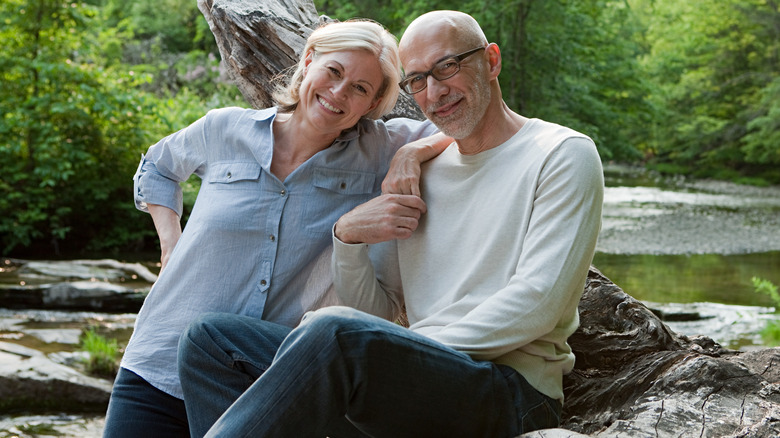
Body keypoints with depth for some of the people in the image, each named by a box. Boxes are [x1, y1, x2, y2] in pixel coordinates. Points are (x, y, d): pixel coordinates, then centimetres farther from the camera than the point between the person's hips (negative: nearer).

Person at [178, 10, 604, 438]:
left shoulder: (562, 154, 2)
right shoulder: (420, 174, 20)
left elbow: (537, 303, -11)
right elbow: (376, 313, 17)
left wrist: (414, 350, -14)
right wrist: (347, 237, -2)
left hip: (512, 392, -6)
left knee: (335, 331, -36)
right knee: (209, 337, -6)